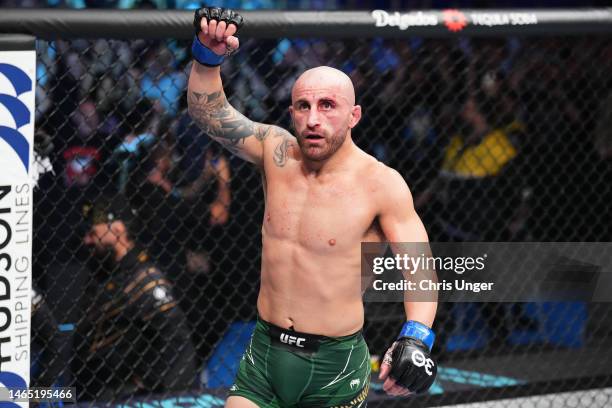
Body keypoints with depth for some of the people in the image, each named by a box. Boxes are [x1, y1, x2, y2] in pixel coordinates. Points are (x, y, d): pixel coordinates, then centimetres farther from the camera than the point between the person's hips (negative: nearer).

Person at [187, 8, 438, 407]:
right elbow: (209, 112, -6)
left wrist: (416, 337, -35)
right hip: (264, 353, 3)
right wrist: (208, 56, -25)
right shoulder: (278, 153, 0)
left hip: (336, 366, -3)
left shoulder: (381, 184, -13)